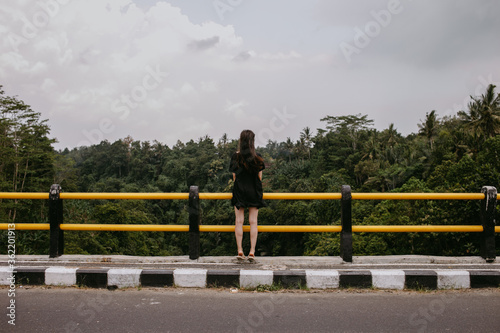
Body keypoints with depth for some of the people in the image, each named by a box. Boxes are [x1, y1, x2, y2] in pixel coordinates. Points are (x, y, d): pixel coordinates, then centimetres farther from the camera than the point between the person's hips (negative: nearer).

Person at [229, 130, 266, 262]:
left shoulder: (236, 156, -3)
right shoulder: (257, 157, -4)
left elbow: (234, 176, 1)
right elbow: (260, 177, 1)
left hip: (239, 191, 0)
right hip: (254, 191, 0)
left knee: (239, 221, 4)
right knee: (253, 221, 3)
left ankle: (240, 251, 1)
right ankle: (252, 252, 1)